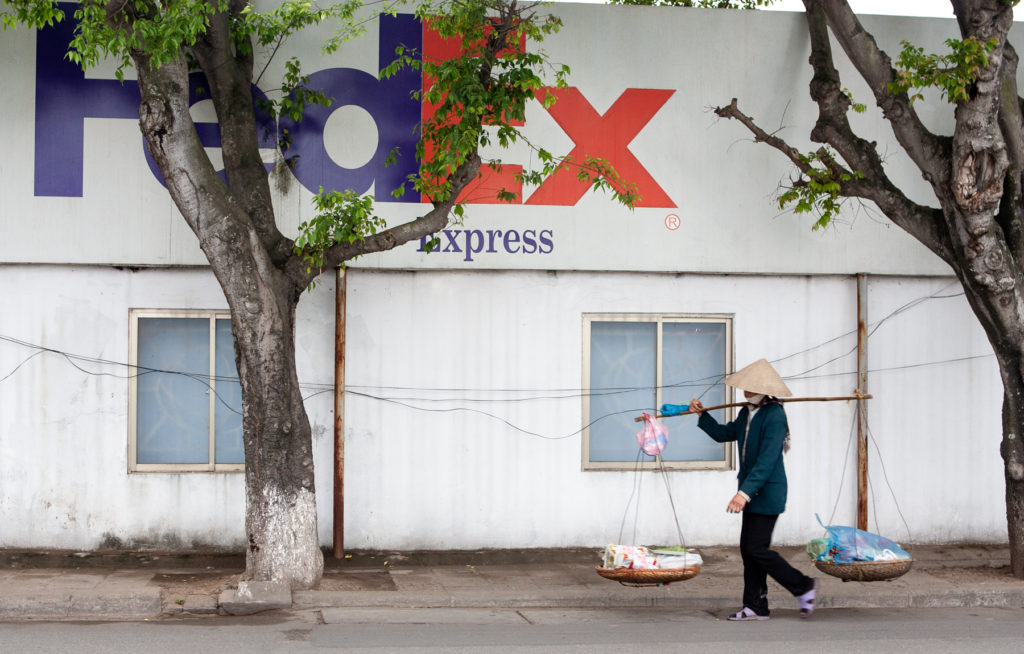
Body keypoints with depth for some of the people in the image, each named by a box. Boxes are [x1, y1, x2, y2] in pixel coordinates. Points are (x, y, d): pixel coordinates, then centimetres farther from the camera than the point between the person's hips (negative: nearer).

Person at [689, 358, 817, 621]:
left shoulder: (774, 416, -18)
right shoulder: (747, 413, 9)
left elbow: (767, 461, -25)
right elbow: (724, 434, 27)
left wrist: (745, 492, -31)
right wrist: (702, 414, 15)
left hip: (768, 492, -9)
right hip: (752, 493, 9)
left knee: (757, 549, -9)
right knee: (748, 549, 8)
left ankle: (804, 586, 8)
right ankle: (755, 606, 13)